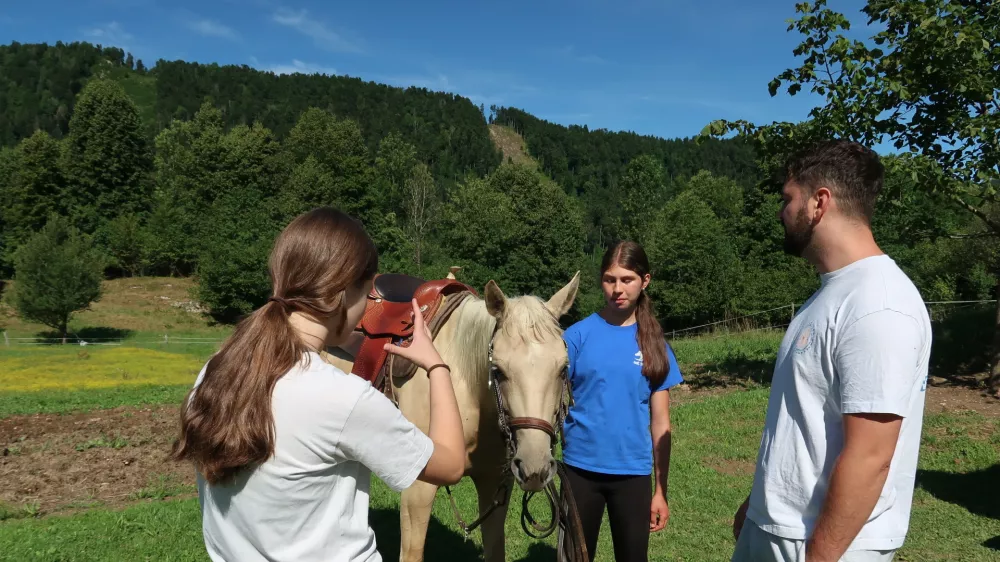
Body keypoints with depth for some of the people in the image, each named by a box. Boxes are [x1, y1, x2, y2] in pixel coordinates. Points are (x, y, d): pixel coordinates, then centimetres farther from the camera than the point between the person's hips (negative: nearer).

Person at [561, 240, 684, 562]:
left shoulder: (654, 343, 0)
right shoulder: (578, 335, -5)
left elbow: (660, 421, 2)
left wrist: (661, 490, 2)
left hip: (633, 471, 1)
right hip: (581, 467, -1)